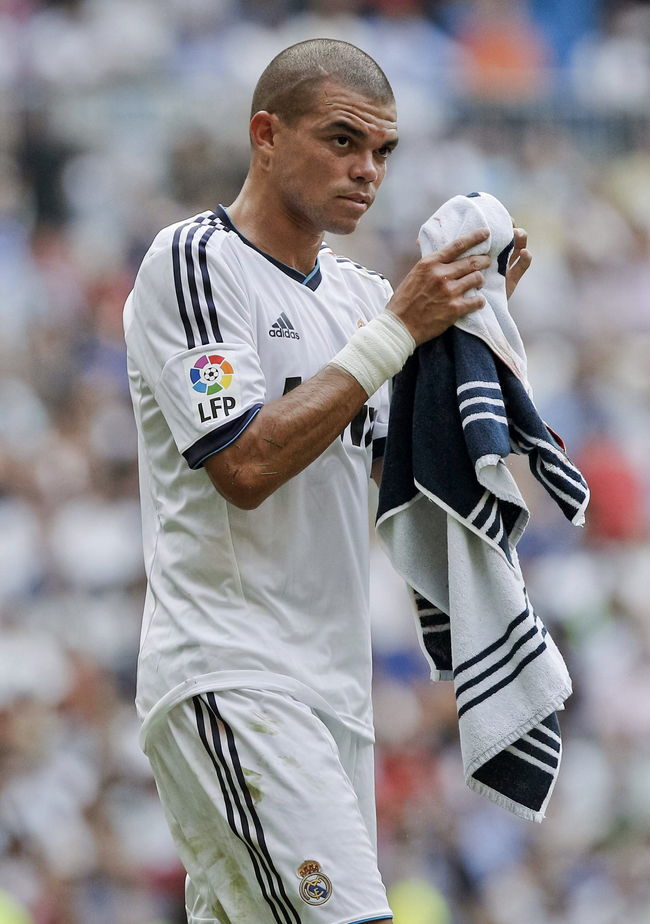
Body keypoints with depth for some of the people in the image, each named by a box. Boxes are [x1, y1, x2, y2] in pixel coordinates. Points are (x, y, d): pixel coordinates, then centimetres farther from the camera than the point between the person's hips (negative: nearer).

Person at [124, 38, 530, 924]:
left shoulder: (361, 293, 17)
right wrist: (396, 331, -15)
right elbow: (245, 467, -17)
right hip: (230, 678, -8)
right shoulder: (192, 261, -6)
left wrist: (471, 328, 2)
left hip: (334, 684, 8)